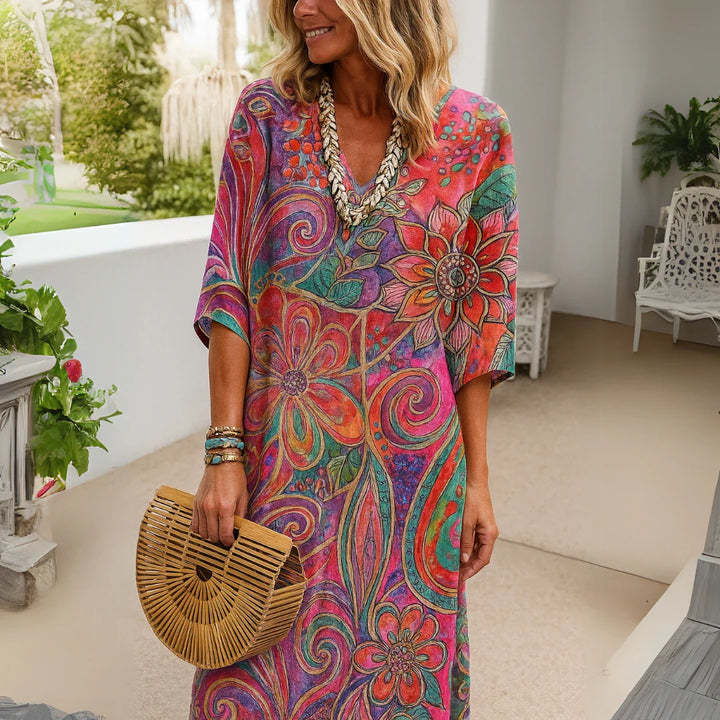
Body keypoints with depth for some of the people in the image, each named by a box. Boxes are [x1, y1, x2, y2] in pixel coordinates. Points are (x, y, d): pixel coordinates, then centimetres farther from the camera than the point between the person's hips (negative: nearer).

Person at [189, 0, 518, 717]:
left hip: (408, 458, 0)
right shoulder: (267, 112, -3)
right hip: (279, 449, 1)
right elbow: (229, 285, -4)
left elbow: (479, 312, 0)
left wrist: (476, 479, 0)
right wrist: (224, 450, -9)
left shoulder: (474, 133, -4)